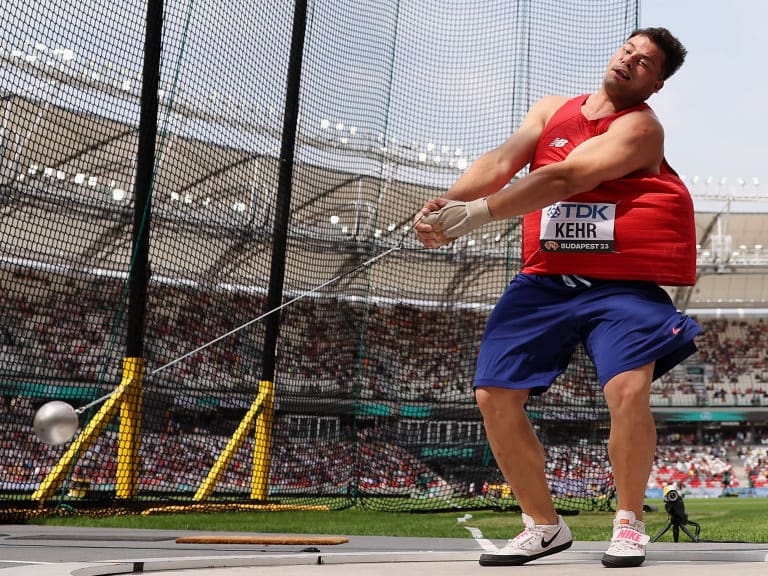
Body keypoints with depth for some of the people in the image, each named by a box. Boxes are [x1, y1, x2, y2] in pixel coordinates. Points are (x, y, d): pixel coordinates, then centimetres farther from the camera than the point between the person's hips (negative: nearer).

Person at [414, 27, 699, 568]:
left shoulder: (641, 126, -7)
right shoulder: (553, 108, 11)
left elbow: (565, 177, -22)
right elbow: (502, 160, -4)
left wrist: (478, 211, -31)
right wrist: (445, 203, -24)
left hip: (620, 286, -5)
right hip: (544, 280, 5)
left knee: (629, 391, -25)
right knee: (494, 395, -4)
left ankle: (629, 521, 1)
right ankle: (543, 525, 14)